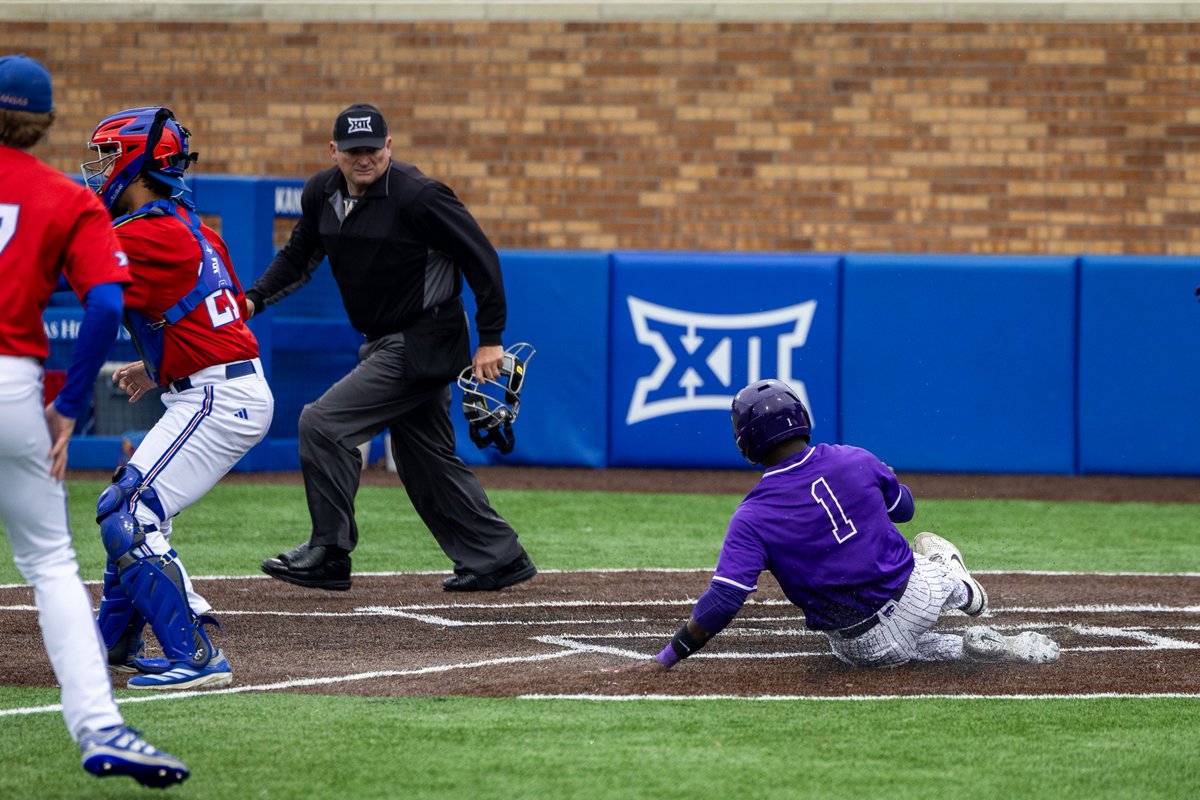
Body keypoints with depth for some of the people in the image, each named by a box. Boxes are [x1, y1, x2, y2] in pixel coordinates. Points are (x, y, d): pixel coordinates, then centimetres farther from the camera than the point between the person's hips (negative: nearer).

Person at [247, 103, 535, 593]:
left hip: (421, 345, -9)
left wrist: (490, 338, -19)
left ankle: (329, 553, -7)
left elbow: (481, 257, -17)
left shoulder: (417, 197, -20)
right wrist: (254, 299, 1)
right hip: (384, 345, 9)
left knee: (323, 423, -15)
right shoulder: (321, 195, 3)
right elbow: (299, 256, 18)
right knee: (426, 462, 14)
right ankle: (498, 558, 24)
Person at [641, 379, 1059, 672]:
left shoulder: (752, 517, -17)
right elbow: (903, 506, 11)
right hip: (916, 598, 3)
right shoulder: (853, 461, -9)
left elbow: (722, 600, -23)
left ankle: (969, 649, 16)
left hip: (864, 648, -2)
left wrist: (667, 658, -16)